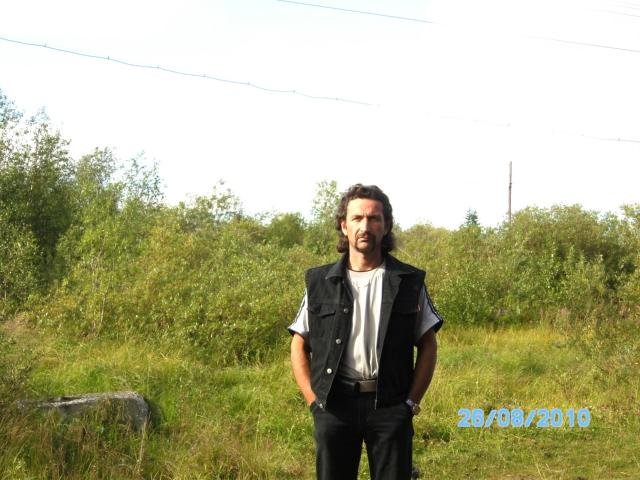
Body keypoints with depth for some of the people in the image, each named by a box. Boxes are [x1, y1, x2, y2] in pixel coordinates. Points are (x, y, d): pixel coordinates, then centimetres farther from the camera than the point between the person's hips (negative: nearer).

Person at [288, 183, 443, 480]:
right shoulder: (320, 282, 6)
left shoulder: (408, 282, 4)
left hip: (390, 407, -1)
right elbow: (299, 346, 10)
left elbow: (427, 345, 8)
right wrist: (313, 400, 0)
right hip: (334, 406, 1)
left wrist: (412, 401, 0)